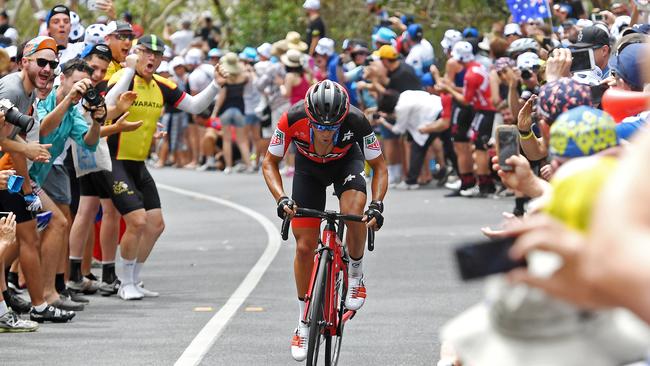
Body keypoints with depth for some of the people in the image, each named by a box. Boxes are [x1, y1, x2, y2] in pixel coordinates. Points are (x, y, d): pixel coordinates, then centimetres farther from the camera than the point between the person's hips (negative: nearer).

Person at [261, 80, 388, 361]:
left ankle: (356, 275, -3)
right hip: (308, 166, 1)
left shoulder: (356, 121, -35)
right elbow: (270, 162, -19)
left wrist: (376, 204, -35)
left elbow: (379, 167, -19)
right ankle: (304, 323, 13)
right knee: (305, 245, -3)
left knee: (354, 215, -32)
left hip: (346, 162, -1)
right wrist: (281, 198, -35)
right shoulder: (292, 119, -35)